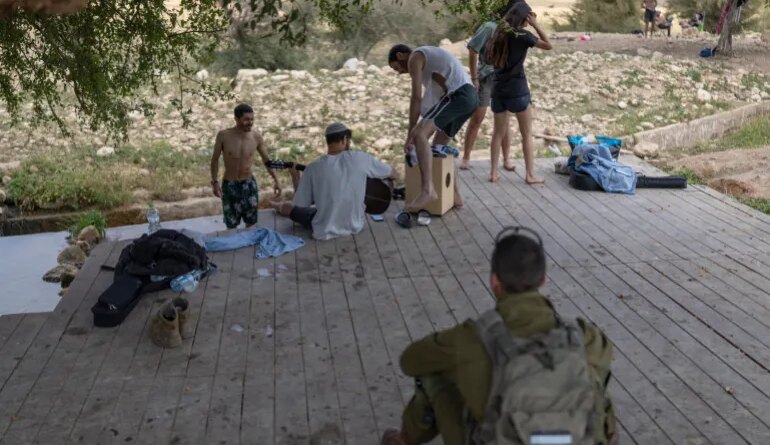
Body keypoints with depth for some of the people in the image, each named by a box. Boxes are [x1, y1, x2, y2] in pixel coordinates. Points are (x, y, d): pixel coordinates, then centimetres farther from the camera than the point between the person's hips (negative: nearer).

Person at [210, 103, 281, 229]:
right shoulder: (224, 135, -11)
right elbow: (215, 159, -1)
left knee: (252, 224, 8)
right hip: (230, 185, -2)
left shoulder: (256, 137, -6)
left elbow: (266, 159, 8)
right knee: (231, 227, 4)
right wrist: (215, 182, -9)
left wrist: (275, 179, 3)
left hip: (249, 184, 2)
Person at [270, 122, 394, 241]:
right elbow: (391, 173, 0)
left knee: (287, 206, 28)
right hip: (355, 226, 3)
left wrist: (295, 177, 8)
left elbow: (300, 204, -6)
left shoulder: (313, 168, -17)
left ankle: (282, 208, 61)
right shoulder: (360, 158, -14)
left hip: (325, 232, -3)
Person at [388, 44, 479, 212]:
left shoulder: (414, 58, 2)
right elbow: (432, 97, 30)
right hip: (469, 96, 10)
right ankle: (455, 195, 24)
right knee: (438, 146, 20)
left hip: (458, 94, -10)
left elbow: (416, 98, -7)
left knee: (419, 134, -21)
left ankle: (428, 189, -35)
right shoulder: (428, 57, 32)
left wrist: (410, 135, -4)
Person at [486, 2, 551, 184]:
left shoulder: (499, 33, 7)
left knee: (498, 132, 11)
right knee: (527, 133, 5)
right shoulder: (521, 34, -10)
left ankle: (493, 173, 8)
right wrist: (536, 25, -3)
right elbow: (548, 45, -6)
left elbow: (490, 58, 13)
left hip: (498, 90, 5)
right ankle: (530, 175, 6)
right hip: (517, 90, -5)